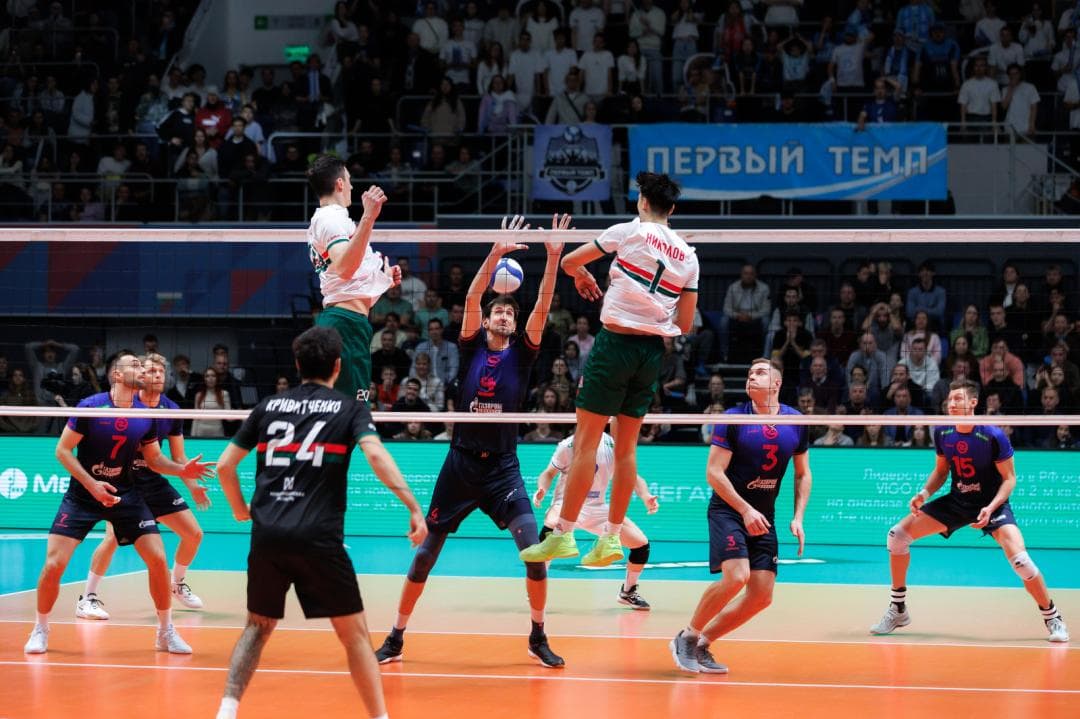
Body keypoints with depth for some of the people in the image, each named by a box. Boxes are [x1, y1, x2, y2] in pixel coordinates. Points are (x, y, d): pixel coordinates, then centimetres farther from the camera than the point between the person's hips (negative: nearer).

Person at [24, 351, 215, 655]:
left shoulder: (146, 416, -2)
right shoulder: (91, 406, -14)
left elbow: (154, 459, 11)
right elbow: (63, 450, -9)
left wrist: (181, 469, -9)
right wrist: (91, 483, -21)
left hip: (124, 494, 3)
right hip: (83, 494, -3)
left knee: (158, 559, -7)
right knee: (54, 564, -13)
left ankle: (166, 633, 10)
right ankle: (40, 629, 10)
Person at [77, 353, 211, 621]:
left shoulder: (171, 410, 2)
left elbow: (178, 457, 10)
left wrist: (192, 484, 0)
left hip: (154, 480, 6)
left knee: (194, 533, 5)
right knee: (114, 536, -25)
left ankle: (178, 585, 31)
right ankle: (87, 598, -12)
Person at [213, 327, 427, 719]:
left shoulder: (269, 406, 15)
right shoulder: (349, 409, 5)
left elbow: (225, 465, 16)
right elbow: (376, 455, -13)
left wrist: (240, 508, 32)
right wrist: (413, 506, -16)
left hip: (267, 535, 3)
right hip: (319, 539, -3)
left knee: (258, 625, 19)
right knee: (354, 632, 6)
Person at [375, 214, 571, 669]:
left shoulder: (521, 354, 4)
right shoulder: (471, 347, 3)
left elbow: (542, 307, -9)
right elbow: (472, 298, -11)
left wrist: (553, 258, -21)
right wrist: (496, 253, -23)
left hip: (503, 469, 0)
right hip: (460, 464, 0)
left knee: (535, 550, -13)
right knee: (426, 553, 3)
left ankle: (538, 637, 3)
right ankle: (396, 639, 14)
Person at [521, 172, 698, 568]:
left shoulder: (629, 231, -5)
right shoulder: (688, 256, 8)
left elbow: (569, 262, 3)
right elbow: (684, 324, 9)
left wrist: (582, 275, 25)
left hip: (616, 342, -5)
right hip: (653, 351, 5)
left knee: (586, 442, -3)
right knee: (626, 447, 11)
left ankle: (563, 534, -5)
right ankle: (611, 537, 11)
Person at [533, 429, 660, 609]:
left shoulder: (614, 446, -4)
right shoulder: (568, 446, -11)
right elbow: (549, 473, -4)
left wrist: (646, 497, -19)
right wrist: (542, 490, -26)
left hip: (598, 509, 4)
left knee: (641, 544, -5)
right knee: (550, 529, -38)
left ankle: (628, 591, 23)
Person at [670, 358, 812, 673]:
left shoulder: (796, 423, 2)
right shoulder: (733, 418, -9)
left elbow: (802, 474, 13)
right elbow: (714, 472, -11)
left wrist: (798, 518, 0)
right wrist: (746, 510, -20)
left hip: (763, 517, 5)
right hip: (727, 509, -5)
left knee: (762, 595, -4)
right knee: (736, 576, -25)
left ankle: (702, 643, 10)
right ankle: (687, 637, -7)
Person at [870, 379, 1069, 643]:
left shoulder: (993, 436, -21)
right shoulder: (943, 433, -6)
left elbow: (1009, 478, -12)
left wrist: (991, 508, -27)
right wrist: (925, 493, -8)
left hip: (991, 503, -5)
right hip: (956, 501, 5)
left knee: (1018, 558, -26)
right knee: (898, 534, -5)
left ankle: (1052, 618, -4)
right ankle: (898, 610, 9)